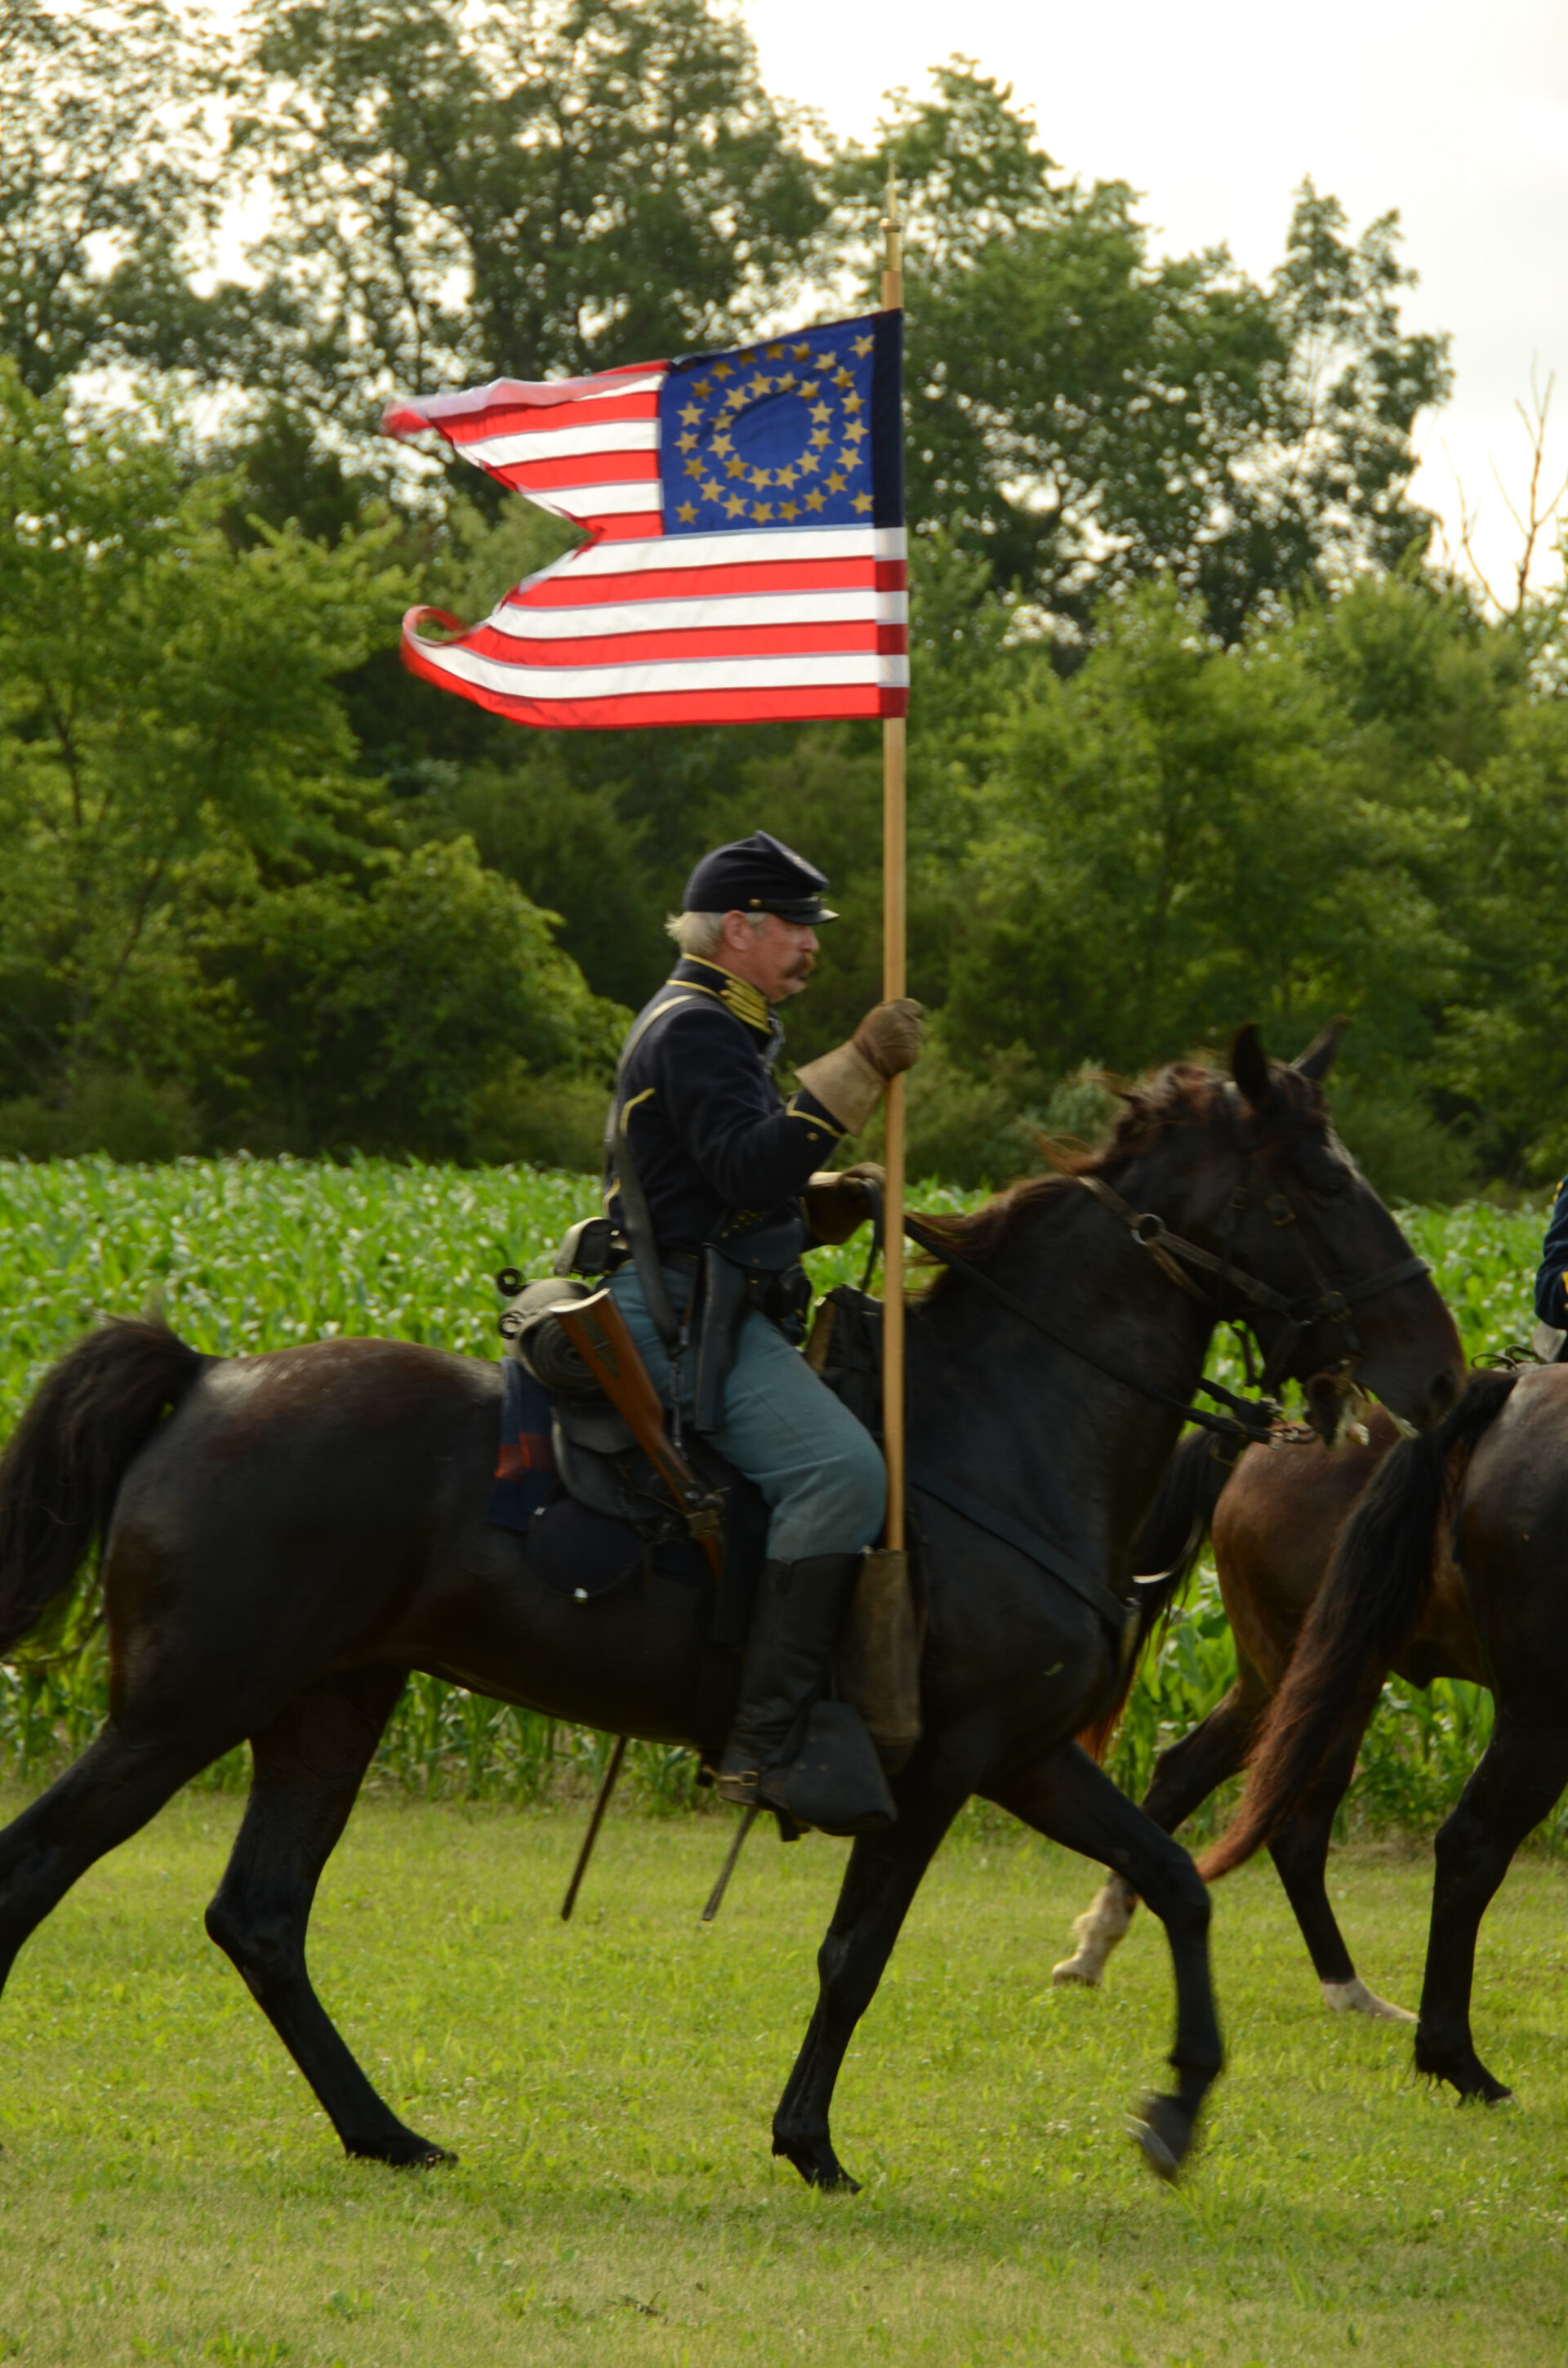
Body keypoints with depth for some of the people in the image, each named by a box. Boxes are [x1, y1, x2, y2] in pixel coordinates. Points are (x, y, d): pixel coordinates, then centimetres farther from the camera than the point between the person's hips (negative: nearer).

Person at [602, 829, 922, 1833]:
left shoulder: (726, 1032, 23)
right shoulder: (692, 1029, -11)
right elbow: (745, 1165, -26)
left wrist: (833, 1201, 10)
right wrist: (858, 1073, -26)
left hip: (725, 1317, 11)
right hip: (686, 1322, -11)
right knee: (842, 1468, -27)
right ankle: (769, 1743, -30)